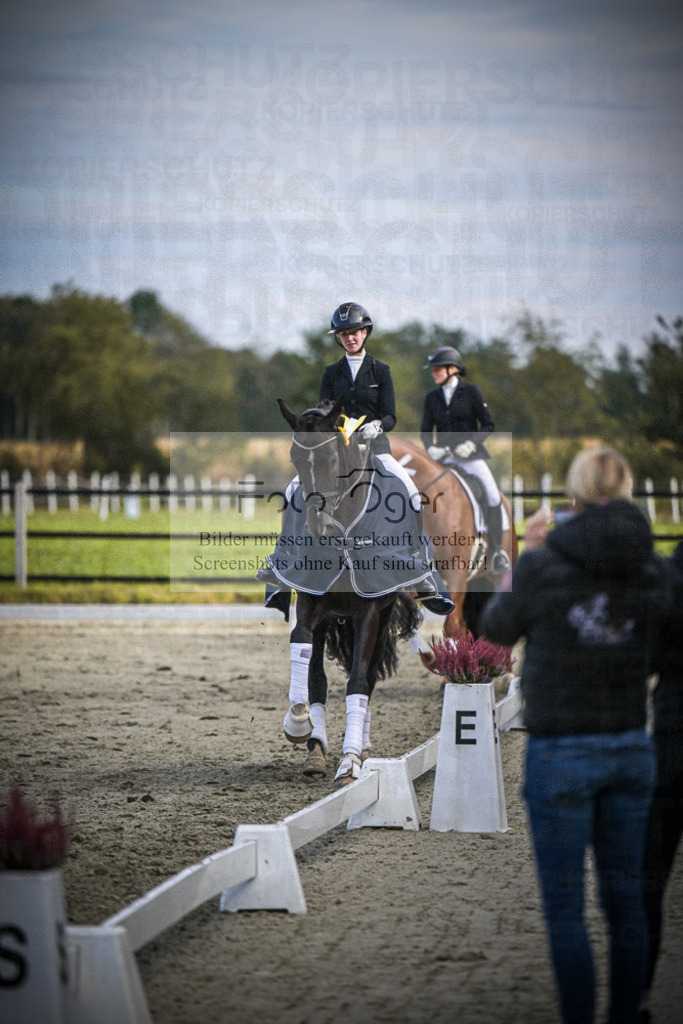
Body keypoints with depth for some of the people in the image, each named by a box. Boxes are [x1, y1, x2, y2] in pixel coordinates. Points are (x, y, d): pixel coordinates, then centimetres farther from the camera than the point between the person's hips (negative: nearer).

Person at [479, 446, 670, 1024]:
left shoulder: (544, 566, -15)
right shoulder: (652, 570, -3)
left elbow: (498, 628, 4)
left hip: (561, 754, -4)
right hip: (630, 750, 4)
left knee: (564, 908, 3)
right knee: (625, 900, 14)